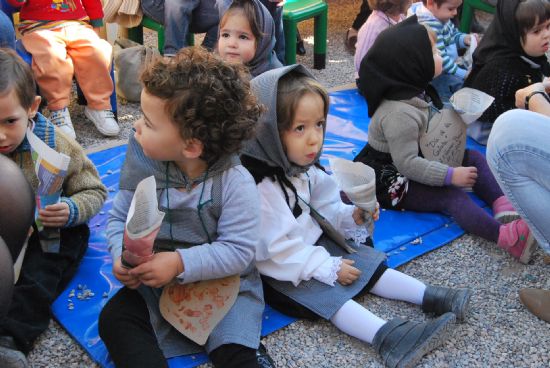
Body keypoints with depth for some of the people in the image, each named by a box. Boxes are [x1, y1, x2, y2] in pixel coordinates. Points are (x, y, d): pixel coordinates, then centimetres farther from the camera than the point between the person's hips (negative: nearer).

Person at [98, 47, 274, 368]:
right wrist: (123, 257, -18)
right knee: (114, 319, -17)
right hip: (154, 281, 4)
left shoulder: (235, 183, -22)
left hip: (222, 282, -4)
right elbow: (120, 218, 2)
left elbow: (239, 251, -22)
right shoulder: (144, 168, -9)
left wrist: (179, 262, -30)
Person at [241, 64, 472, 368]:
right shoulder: (261, 185, -30)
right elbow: (279, 249, -27)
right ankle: (387, 337, -38)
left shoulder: (301, 166, -1)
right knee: (326, 292, -27)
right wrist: (329, 268, -21)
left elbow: (321, 208, 11)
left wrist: (351, 216, -10)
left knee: (365, 262, -1)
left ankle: (429, 297, 0)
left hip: (312, 243, 9)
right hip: (278, 269, -9)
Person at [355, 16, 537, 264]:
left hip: (423, 158, 11)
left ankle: (504, 207, -14)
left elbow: (432, 128, 16)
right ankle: (506, 236, -44)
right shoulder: (399, 113, -30)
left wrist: (455, 121, -3)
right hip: (394, 180, -11)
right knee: (452, 197, -27)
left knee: (475, 158, 4)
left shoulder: (416, 90, 1)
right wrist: (451, 175, -28)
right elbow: (407, 163, -31)